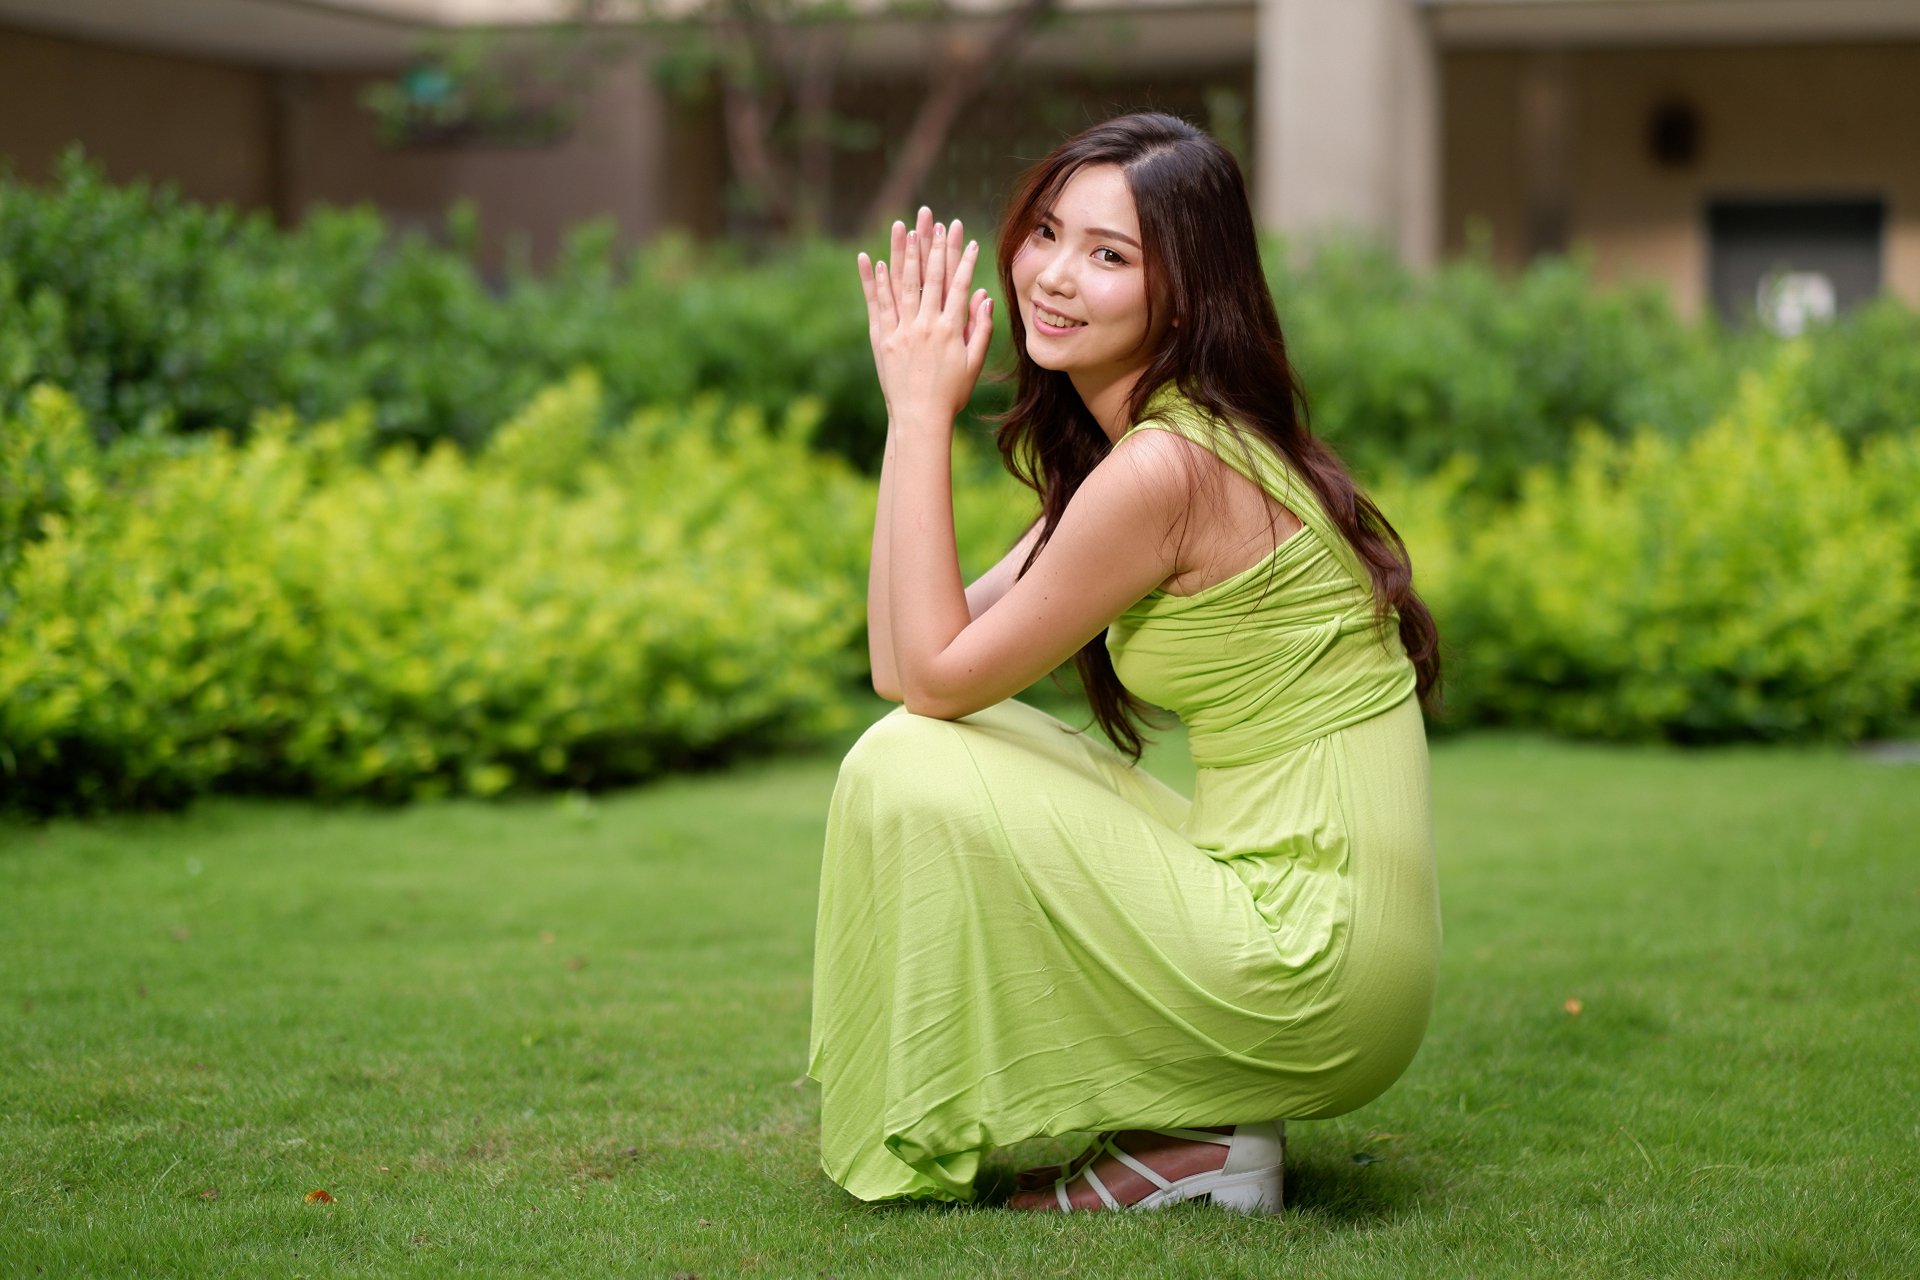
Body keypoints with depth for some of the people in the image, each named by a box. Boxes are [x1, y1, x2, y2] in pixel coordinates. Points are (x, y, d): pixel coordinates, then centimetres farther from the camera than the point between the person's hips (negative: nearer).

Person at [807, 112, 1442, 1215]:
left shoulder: (1165, 471, -19)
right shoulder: (1164, 436, 11)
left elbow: (936, 676, -11)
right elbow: (903, 661, 8)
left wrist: (924, 408, -9)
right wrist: (914, 403, 4)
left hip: (1309, 968, -10)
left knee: (914, 771, -7)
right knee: (974, 750, 16)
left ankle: (1194, 1145, 3)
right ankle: (1206, 1116, 14)